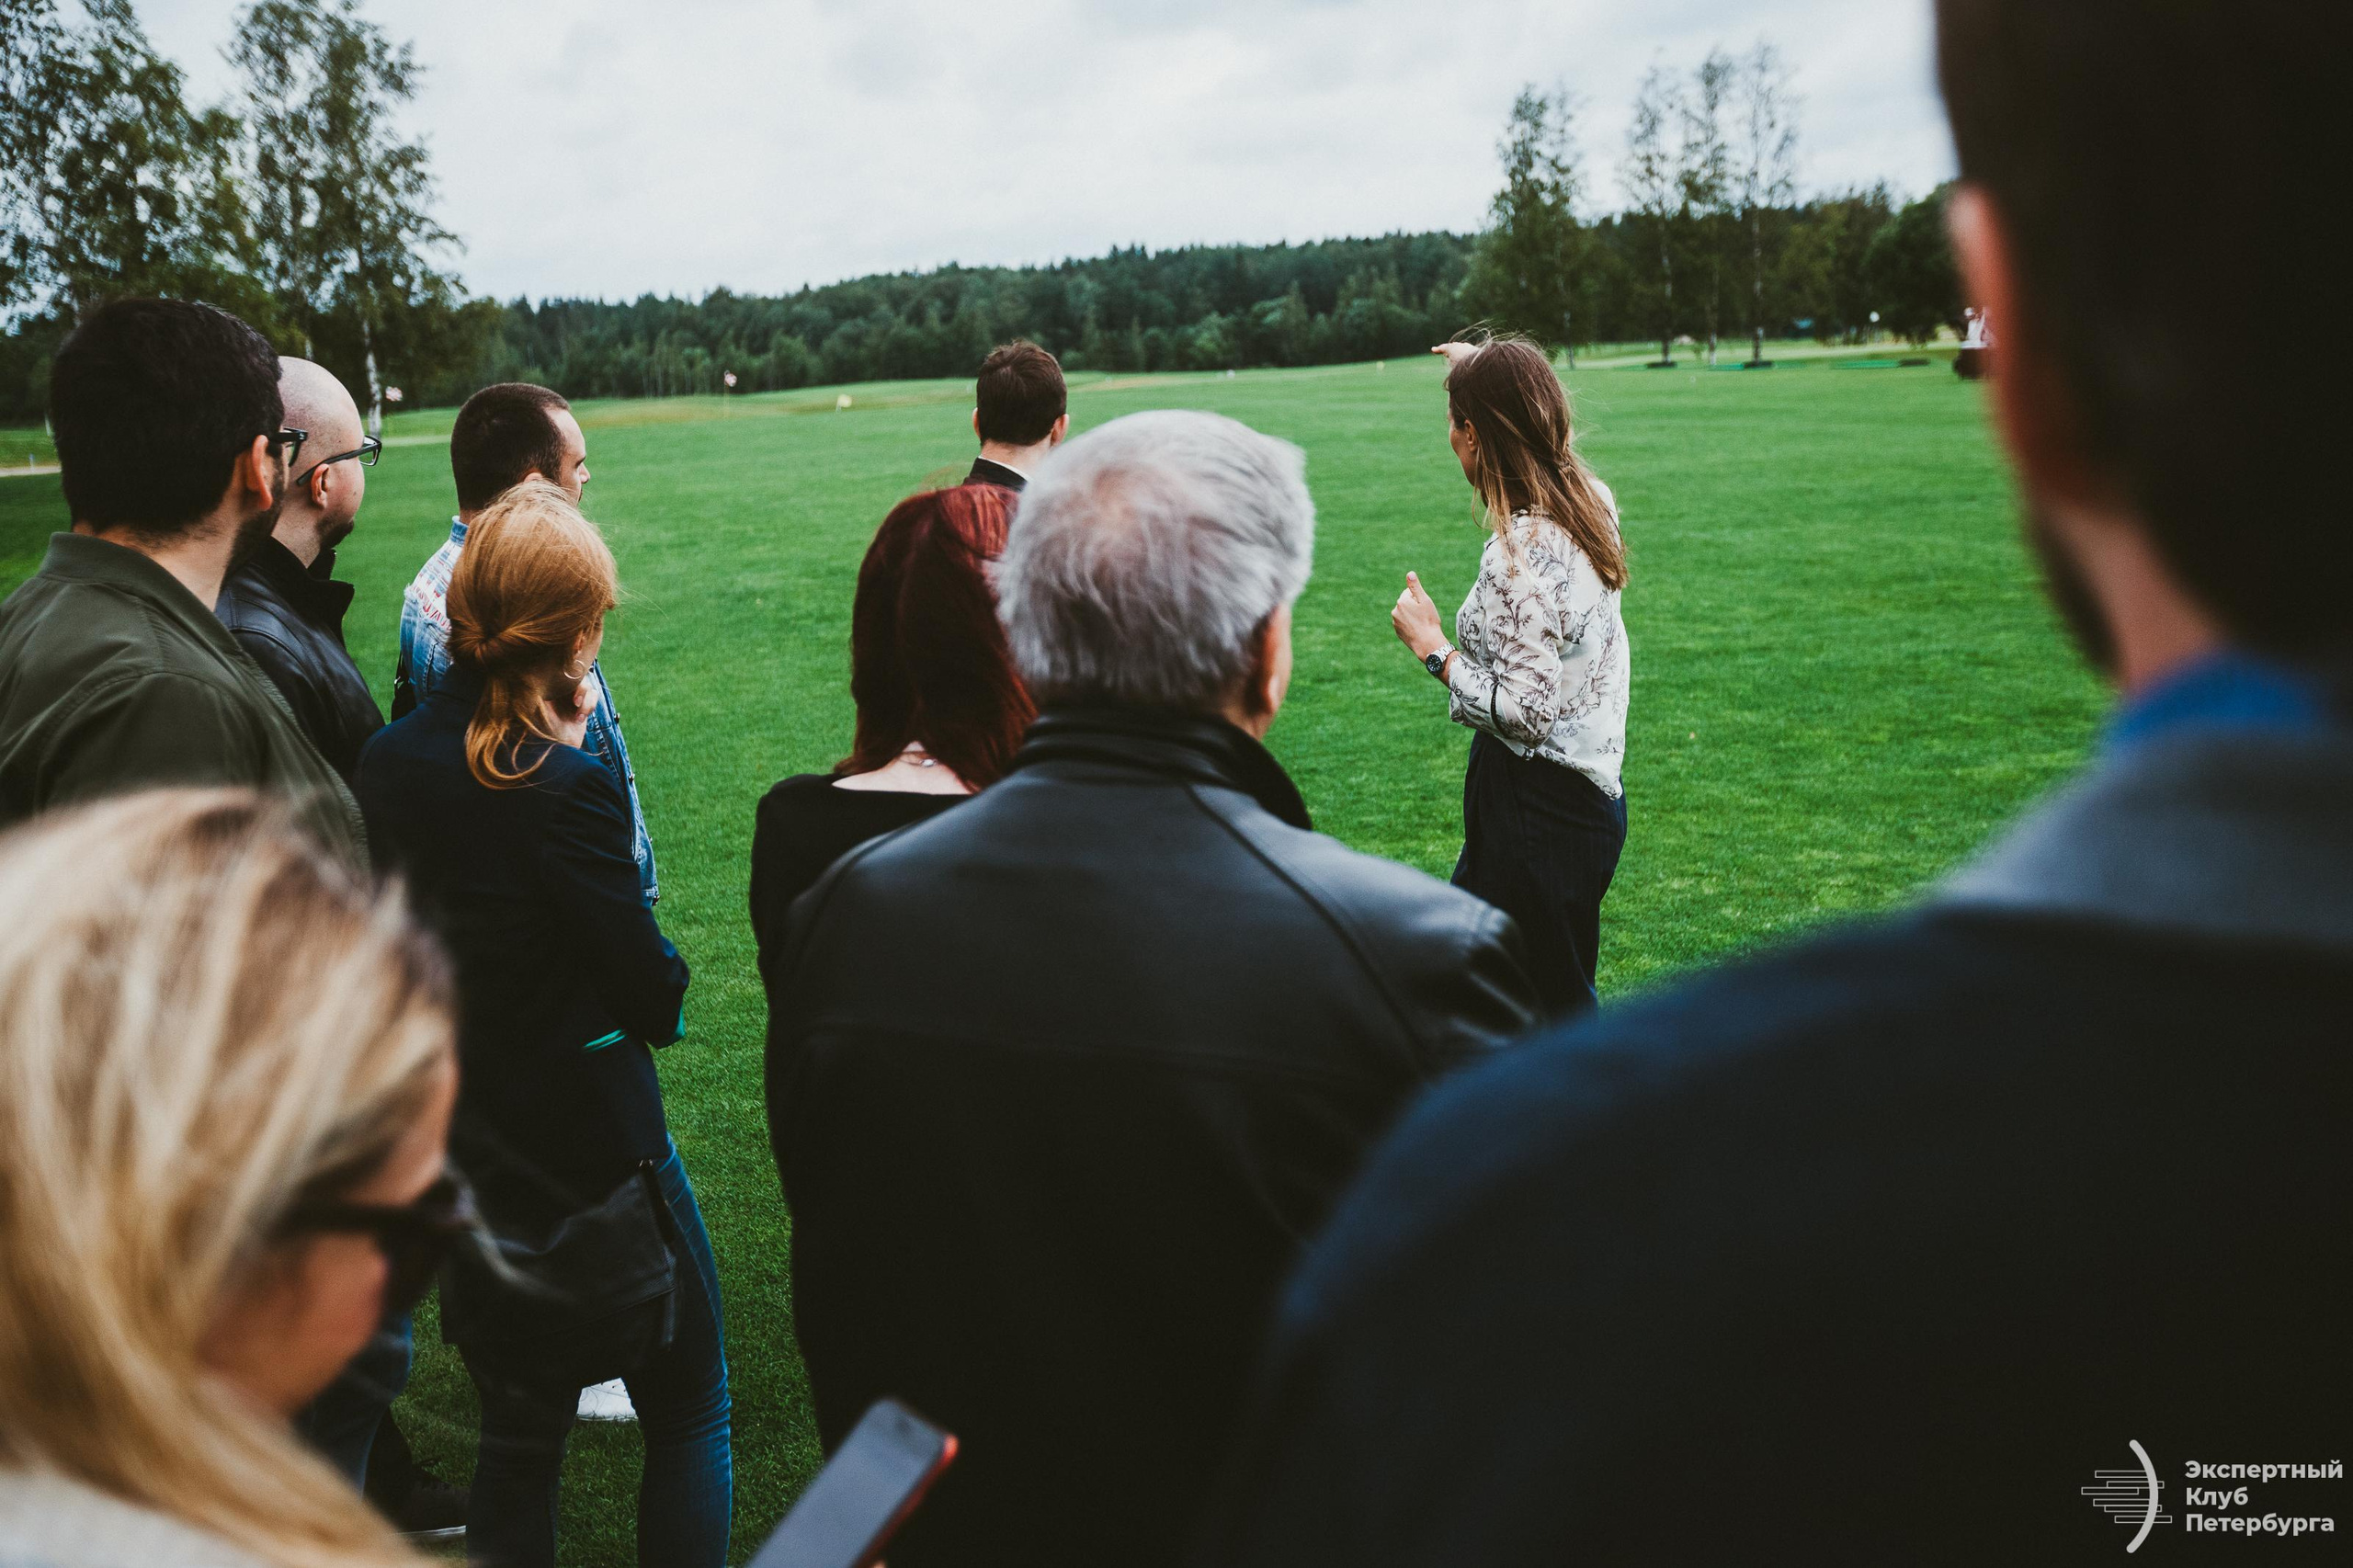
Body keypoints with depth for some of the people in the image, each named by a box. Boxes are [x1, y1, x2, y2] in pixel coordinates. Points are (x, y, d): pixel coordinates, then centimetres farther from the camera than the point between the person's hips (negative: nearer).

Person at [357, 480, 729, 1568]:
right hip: (592, 1150, -6)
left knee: (517, 1433, 21)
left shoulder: (388, 760, -3)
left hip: (464, 1150, 6)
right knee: (689, 1410, 14)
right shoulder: (563, 789, -23)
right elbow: (653, 997, -19)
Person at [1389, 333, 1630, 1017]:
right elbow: (1538, 423, 28)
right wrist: (1489, 372, 38)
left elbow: (1524, 711, -26)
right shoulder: (1590, 499, 2)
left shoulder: (1520, 552, -24)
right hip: (1589, 798, 10)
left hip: (1539, 815, -10)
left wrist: (1432, 647, -15)